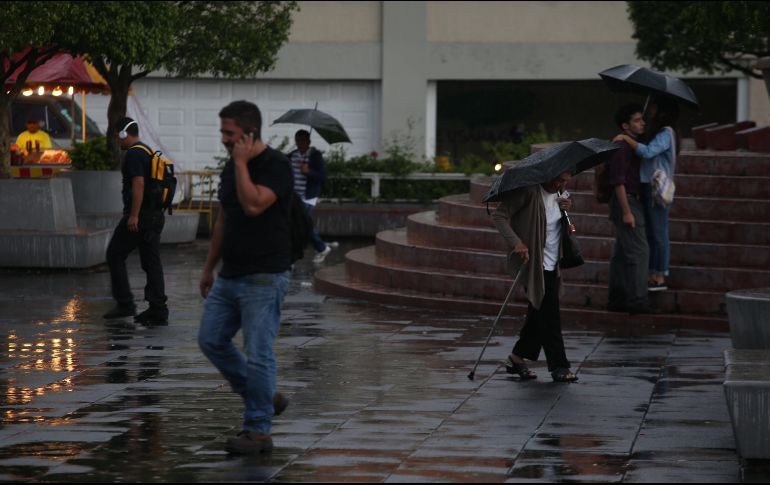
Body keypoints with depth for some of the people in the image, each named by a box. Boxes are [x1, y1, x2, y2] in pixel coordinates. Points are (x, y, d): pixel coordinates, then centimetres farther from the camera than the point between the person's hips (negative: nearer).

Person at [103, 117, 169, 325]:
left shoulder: (134, 154, -12)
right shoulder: (148, 152, 18)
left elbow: (138, 184, -22)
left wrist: (134, 215, -23)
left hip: (139, 216, -9)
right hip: (156, 214, 9)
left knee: (115, 255, 2)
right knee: (152, 262, 6)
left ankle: (125, 304, 1)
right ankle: (158, 311, 2)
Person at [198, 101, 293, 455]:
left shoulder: (276, 166, -13)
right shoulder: (231, 167, 12)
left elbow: (253, 204, -28)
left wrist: (241, 163, -19)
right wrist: (209, 267, 22)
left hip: (263, 278, -9)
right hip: (230, 276, 9)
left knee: (257, 354, -6)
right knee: (211, 340, 8)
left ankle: (258, 431, 2)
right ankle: (266, 398, 21)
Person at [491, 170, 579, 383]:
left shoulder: (556, 194, 11)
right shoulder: (529, 190, -15)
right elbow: (499, 216, -18)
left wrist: (565, 208, 6)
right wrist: (516, 242, -29)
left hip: (551, 264, 8)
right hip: (533, 263, -8)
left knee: (540, 313, 11)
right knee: (548, 314, -8)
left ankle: (517, 358, 23)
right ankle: (558, 367, -4)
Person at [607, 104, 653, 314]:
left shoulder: (634, 145, 16)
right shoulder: (622, 147, -15)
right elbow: (618, 181, -20)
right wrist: (626, 212, -22)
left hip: (633, 201, 10)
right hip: (626, 202, -10)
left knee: (622, 254, 12)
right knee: (639, 251, -11)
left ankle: (617, 300, 17)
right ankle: (637, 300, -11)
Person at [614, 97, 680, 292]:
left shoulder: (666, 133, -12)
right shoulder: (658, 133, 18)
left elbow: (648, 151, -26)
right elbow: (647, 154, 14)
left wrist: (626, 138, -21)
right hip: (649, 188, 10)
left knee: (659, 233, -5)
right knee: (651, 234, 11)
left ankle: (660, 278, -2)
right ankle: (654, 276, 15)